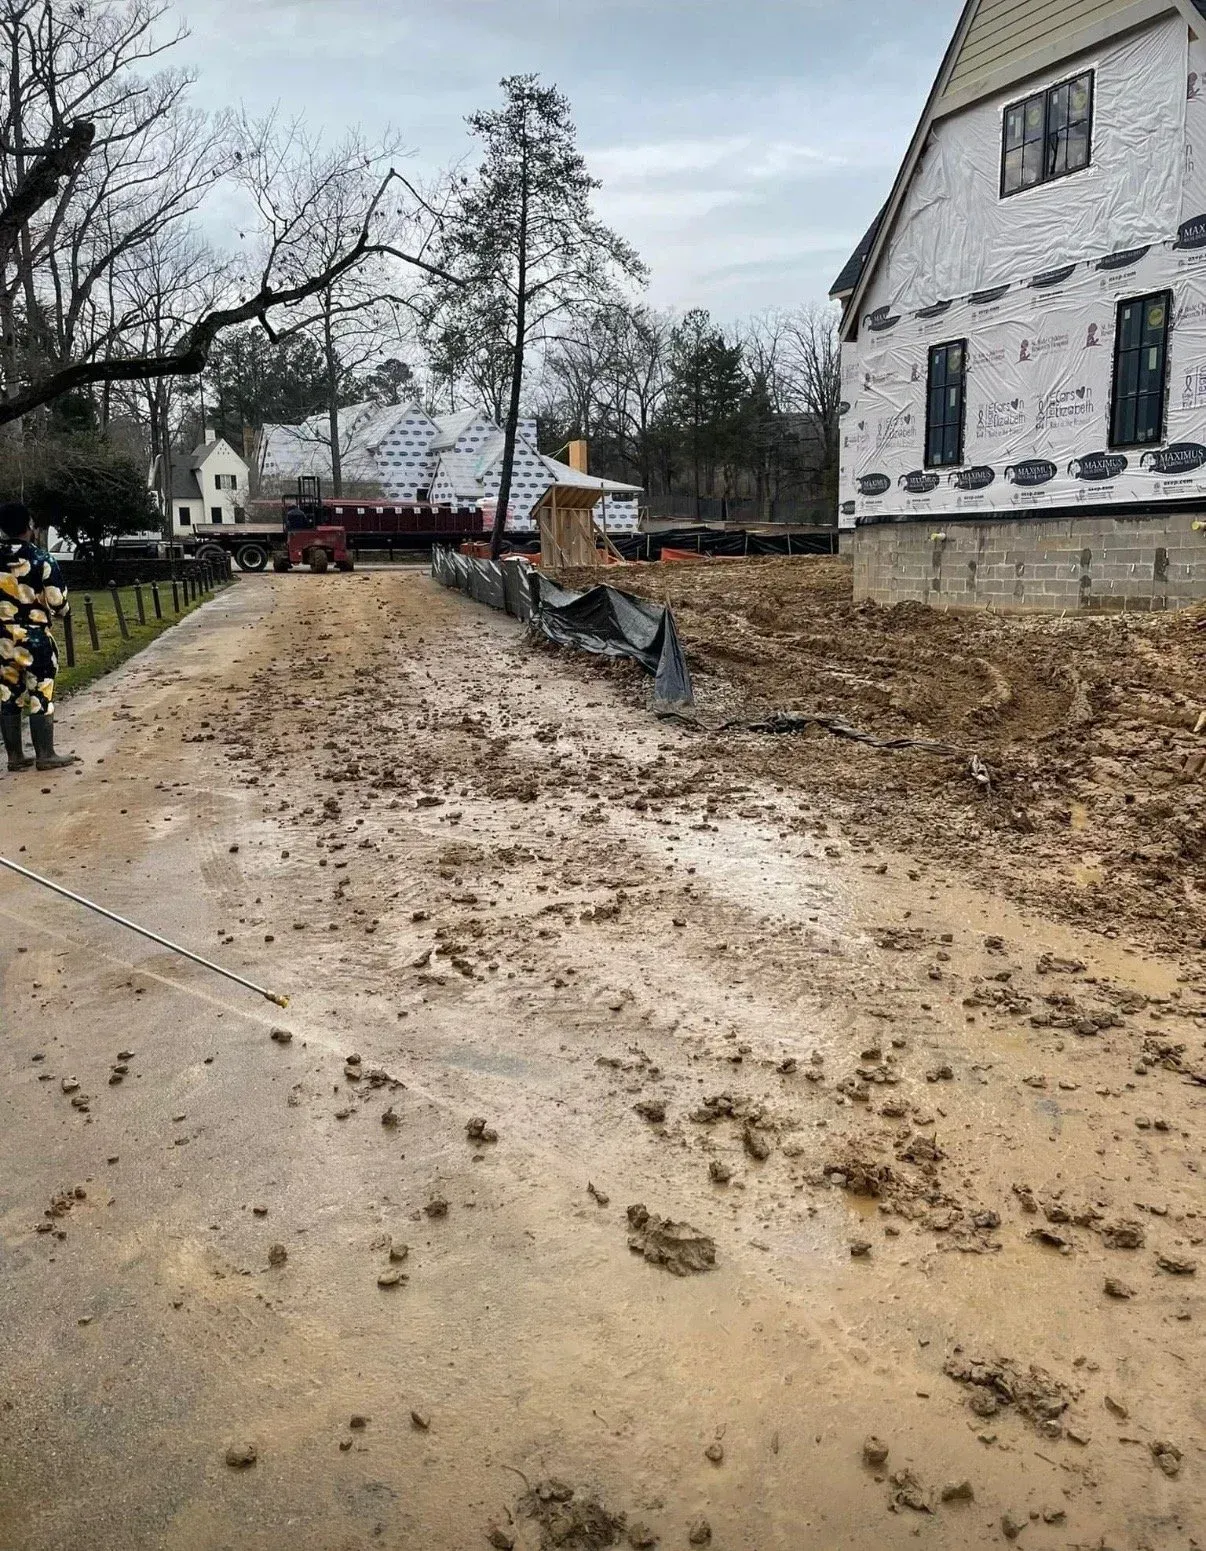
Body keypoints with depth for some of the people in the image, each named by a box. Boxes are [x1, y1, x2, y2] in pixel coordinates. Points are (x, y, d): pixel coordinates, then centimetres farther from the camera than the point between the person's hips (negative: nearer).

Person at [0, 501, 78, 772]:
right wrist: (59, 611, 13)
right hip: (34, 639, -4)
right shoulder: (42, 560, -12)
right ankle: (45, 755, 10)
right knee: (40, 698, 4)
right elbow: (59, 604, -9)